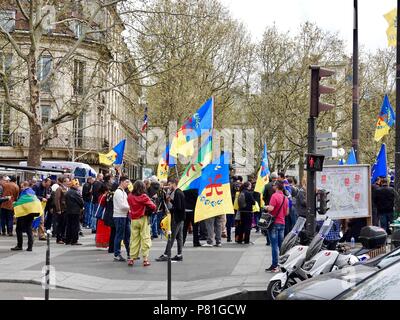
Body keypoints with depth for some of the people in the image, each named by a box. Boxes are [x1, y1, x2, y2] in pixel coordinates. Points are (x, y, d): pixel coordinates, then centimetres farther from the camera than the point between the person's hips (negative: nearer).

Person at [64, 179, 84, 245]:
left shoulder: (67, 192, 10)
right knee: (75, 226, -3)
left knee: (68, 225, 12)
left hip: (68, 211, 8)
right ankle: (74, 241, -4)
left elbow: (66, 201, 14)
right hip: (75, 211, -8)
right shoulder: (76, 192, -16)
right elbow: (81, 201, -13)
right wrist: (81, 207, 6)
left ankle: (67, 240, 15)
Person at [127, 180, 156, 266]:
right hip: (143, 219, -4)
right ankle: (145, 259, -1)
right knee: (145, 238, 1)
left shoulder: (130, 196, 1)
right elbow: (153, 206, -14)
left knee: (134, 239, 9)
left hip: (133, 220, 4)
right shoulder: (144, 196, -11)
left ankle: (132, 258, 10)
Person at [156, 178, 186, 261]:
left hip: (177, 218, -10)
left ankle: (166, 255, -5)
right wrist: (171, 200, 5)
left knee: (171, 236, -7)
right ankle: (179, 255, 14)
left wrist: (171, 209, -11)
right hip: (181, 217, 10)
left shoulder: (177, 193, -16)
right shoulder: (180, 192, 14)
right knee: (179, 236, 11)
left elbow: (178, 207, -22)